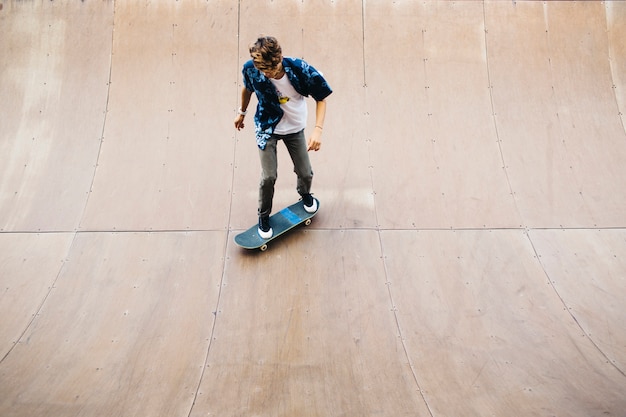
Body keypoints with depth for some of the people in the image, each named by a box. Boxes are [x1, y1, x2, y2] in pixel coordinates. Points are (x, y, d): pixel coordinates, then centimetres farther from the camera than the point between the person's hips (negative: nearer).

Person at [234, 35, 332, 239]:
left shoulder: (300, 69, -30)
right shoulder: (250, 69, -25)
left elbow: (321, 98, -17)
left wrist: (318, 129, -30)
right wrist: (242, 112, 16)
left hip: (294, 128, 1)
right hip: (266, 127, 0)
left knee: (305, 173, 8)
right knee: (269, 177, -6)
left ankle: (304, 193, 47)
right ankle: (263, 216, 22)